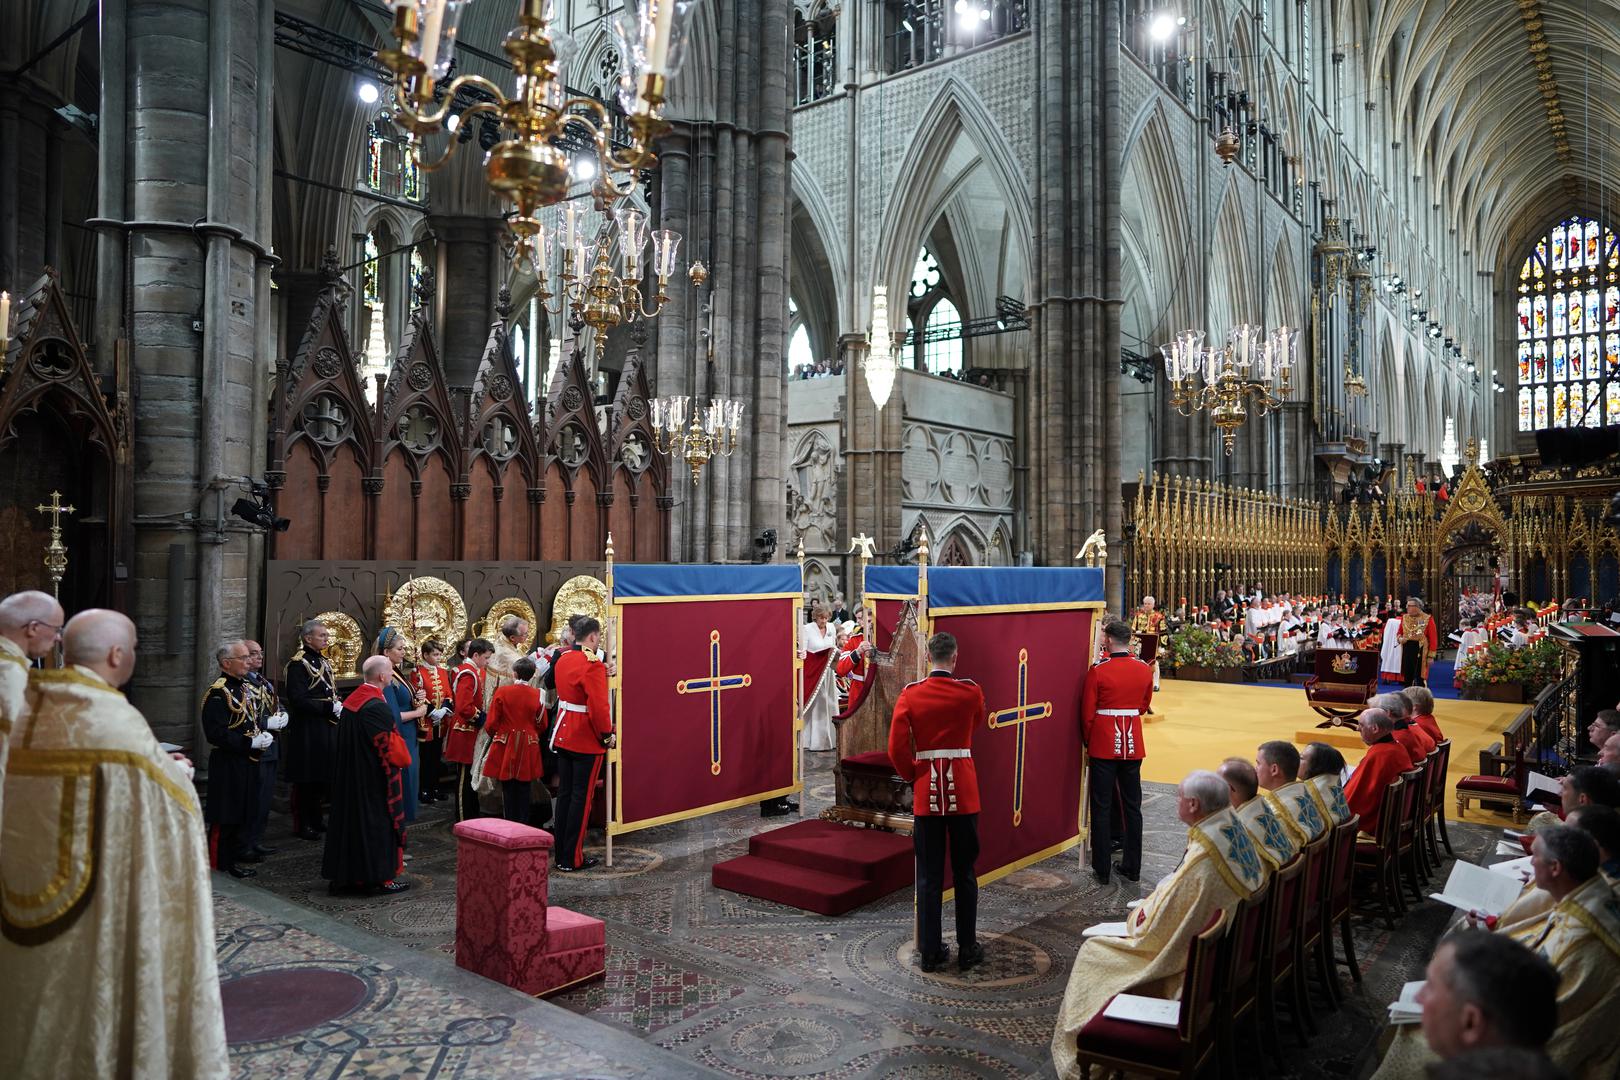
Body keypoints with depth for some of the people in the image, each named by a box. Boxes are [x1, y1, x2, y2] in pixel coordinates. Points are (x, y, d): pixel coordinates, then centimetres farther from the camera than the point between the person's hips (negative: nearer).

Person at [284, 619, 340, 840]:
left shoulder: (324, 662, 15)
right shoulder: (298, 664, -13)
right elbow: (298, 700, -21)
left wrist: (338, 707, 3)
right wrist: (330, 707, -21)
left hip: (327, 728, 9)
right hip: (306, 730, -9)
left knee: (321, 777, 15)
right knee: (306, 780, 0)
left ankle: (315, 820, 26)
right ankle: (302, 825, 9)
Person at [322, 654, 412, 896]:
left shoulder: (351, 700, 5)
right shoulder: (377, 707, -23)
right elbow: (391, 744, -21)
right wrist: (404, 759, -1)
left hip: (350, 776, 9)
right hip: (375, 779, -9)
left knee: (353, 820, 14)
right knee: (378, 824, 2)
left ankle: (348, 874, 22)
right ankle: (379, 878, 10)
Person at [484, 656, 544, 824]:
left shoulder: (502, 692, -9)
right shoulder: (538, 694, -5)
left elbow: (491, 723, -6)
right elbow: (542, 725, 2)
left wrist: (496, 737, 16)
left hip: (506, 747, -1)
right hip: (528, 749, 1)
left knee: (508, 787, 8)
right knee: (524, 788, 10)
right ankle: (523, 825, 14)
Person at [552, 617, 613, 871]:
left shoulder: (562, 660, 7)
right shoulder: (592, 665, -19)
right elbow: (598, 706, -23)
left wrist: (603, 674, 11)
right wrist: (607, 735, -12)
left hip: (563, 735, 8)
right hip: (587, 741, -8)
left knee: (564, 794, 14)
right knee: (582, 798, 1)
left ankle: (560, 855, 21)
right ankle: (573, 859, 8)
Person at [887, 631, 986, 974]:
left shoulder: (910, 695, -5)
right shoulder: (971, 692, -6)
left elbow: (897, 748, -8)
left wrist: (914, 777, 9)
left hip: (926, 795, 0)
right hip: (964, 792, 0)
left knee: (929, 877, 8)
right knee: (965, 874, 11)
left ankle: (931, 951, 14)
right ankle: (968, 949, 19)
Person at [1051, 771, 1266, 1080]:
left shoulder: (1201, 860, -33)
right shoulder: (1236, 834, -7)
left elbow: (1158, 928, -23)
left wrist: (1137, 917, -4)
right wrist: (1152, 903, 8)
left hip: (1187, 961, -8)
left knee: (1093, 951, 6)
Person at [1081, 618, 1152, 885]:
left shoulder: (1098, 671, -13)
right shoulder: (1145, 670, -1)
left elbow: (1087, 713, -7)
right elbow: (1143, 706, 12)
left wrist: (1088, 742, 8)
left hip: (1104, 745, -4)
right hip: (1133, 744, 4)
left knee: (1102, 808, 4)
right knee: (1132, 806, 14)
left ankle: (1102, 870, 8)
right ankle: (1132, 867, 21)